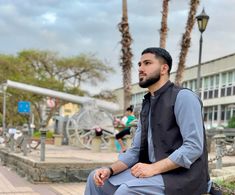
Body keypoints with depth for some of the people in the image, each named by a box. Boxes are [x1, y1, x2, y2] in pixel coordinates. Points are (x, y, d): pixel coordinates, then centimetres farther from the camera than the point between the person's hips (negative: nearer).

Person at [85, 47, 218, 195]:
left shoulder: (183, 97, -10)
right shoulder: (147, 106, 16)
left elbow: (194, 147, -19)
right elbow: (136, 150, 14)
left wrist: (153, 168, -23)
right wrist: (110, 170, -3)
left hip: (183, 176, -8)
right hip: (156, 173, 8)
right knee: (96, 179, 2)